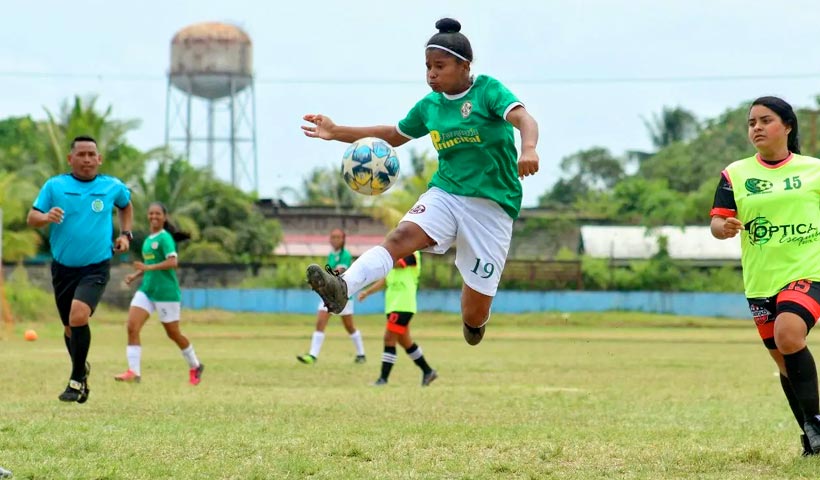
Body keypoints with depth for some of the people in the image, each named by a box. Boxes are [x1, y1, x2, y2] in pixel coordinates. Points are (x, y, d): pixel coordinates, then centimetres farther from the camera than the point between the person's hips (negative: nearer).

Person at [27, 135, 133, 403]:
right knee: (70, 328, 13)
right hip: (63, 268, 2)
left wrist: (125, 234, 9)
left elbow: (126, 205, 24)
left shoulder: (113, 187, 1)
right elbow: (31, 219, -1)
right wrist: (45, 217, -23)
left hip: (96, 268, -2)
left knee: (78, 317, -24)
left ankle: (77, 380, -11)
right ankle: (82, 369, 42)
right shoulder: (54, 186, -2)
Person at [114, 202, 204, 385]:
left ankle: (195, 366, 26)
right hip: (146, 290, 7)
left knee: (173, 333, 5)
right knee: (132, 327, -11)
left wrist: (148, 268, -28)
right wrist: (135, 275, 11)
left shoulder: (165, 238, -11)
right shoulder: (149, 239, 13)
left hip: (166, 292, -7)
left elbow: (172, 262, -22)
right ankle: (133, 371, -13)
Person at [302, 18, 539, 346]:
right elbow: (394, 135, 25)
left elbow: (523, 119, -22)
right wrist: (337, 132, 18)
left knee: (475, 313, 0)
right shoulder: (429, 106, 10)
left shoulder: (488, 90, -6)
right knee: (401, 236, -29)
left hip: (492, 205, -4)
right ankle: (342, 288, -51)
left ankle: (474, 320, 39)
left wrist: (528, 149, -45)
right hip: (446, 194, 4)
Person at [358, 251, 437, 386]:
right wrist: (367, 291, 15)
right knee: (404, 341, 14)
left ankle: (383, 379, -11)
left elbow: (395, 263, -29)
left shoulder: (411, 254, -10)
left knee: (389, 338, -12)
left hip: (402, 305, -10)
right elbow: (386, 280, 22)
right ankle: (428, 372, 25)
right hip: (394, 304, 10)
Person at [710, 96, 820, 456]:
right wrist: (724, 228, -24)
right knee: (785, 362, 9)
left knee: (788, 336, -28)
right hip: (761, 280, 3)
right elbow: (717, 221, -2)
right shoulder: (736, 174, 5)